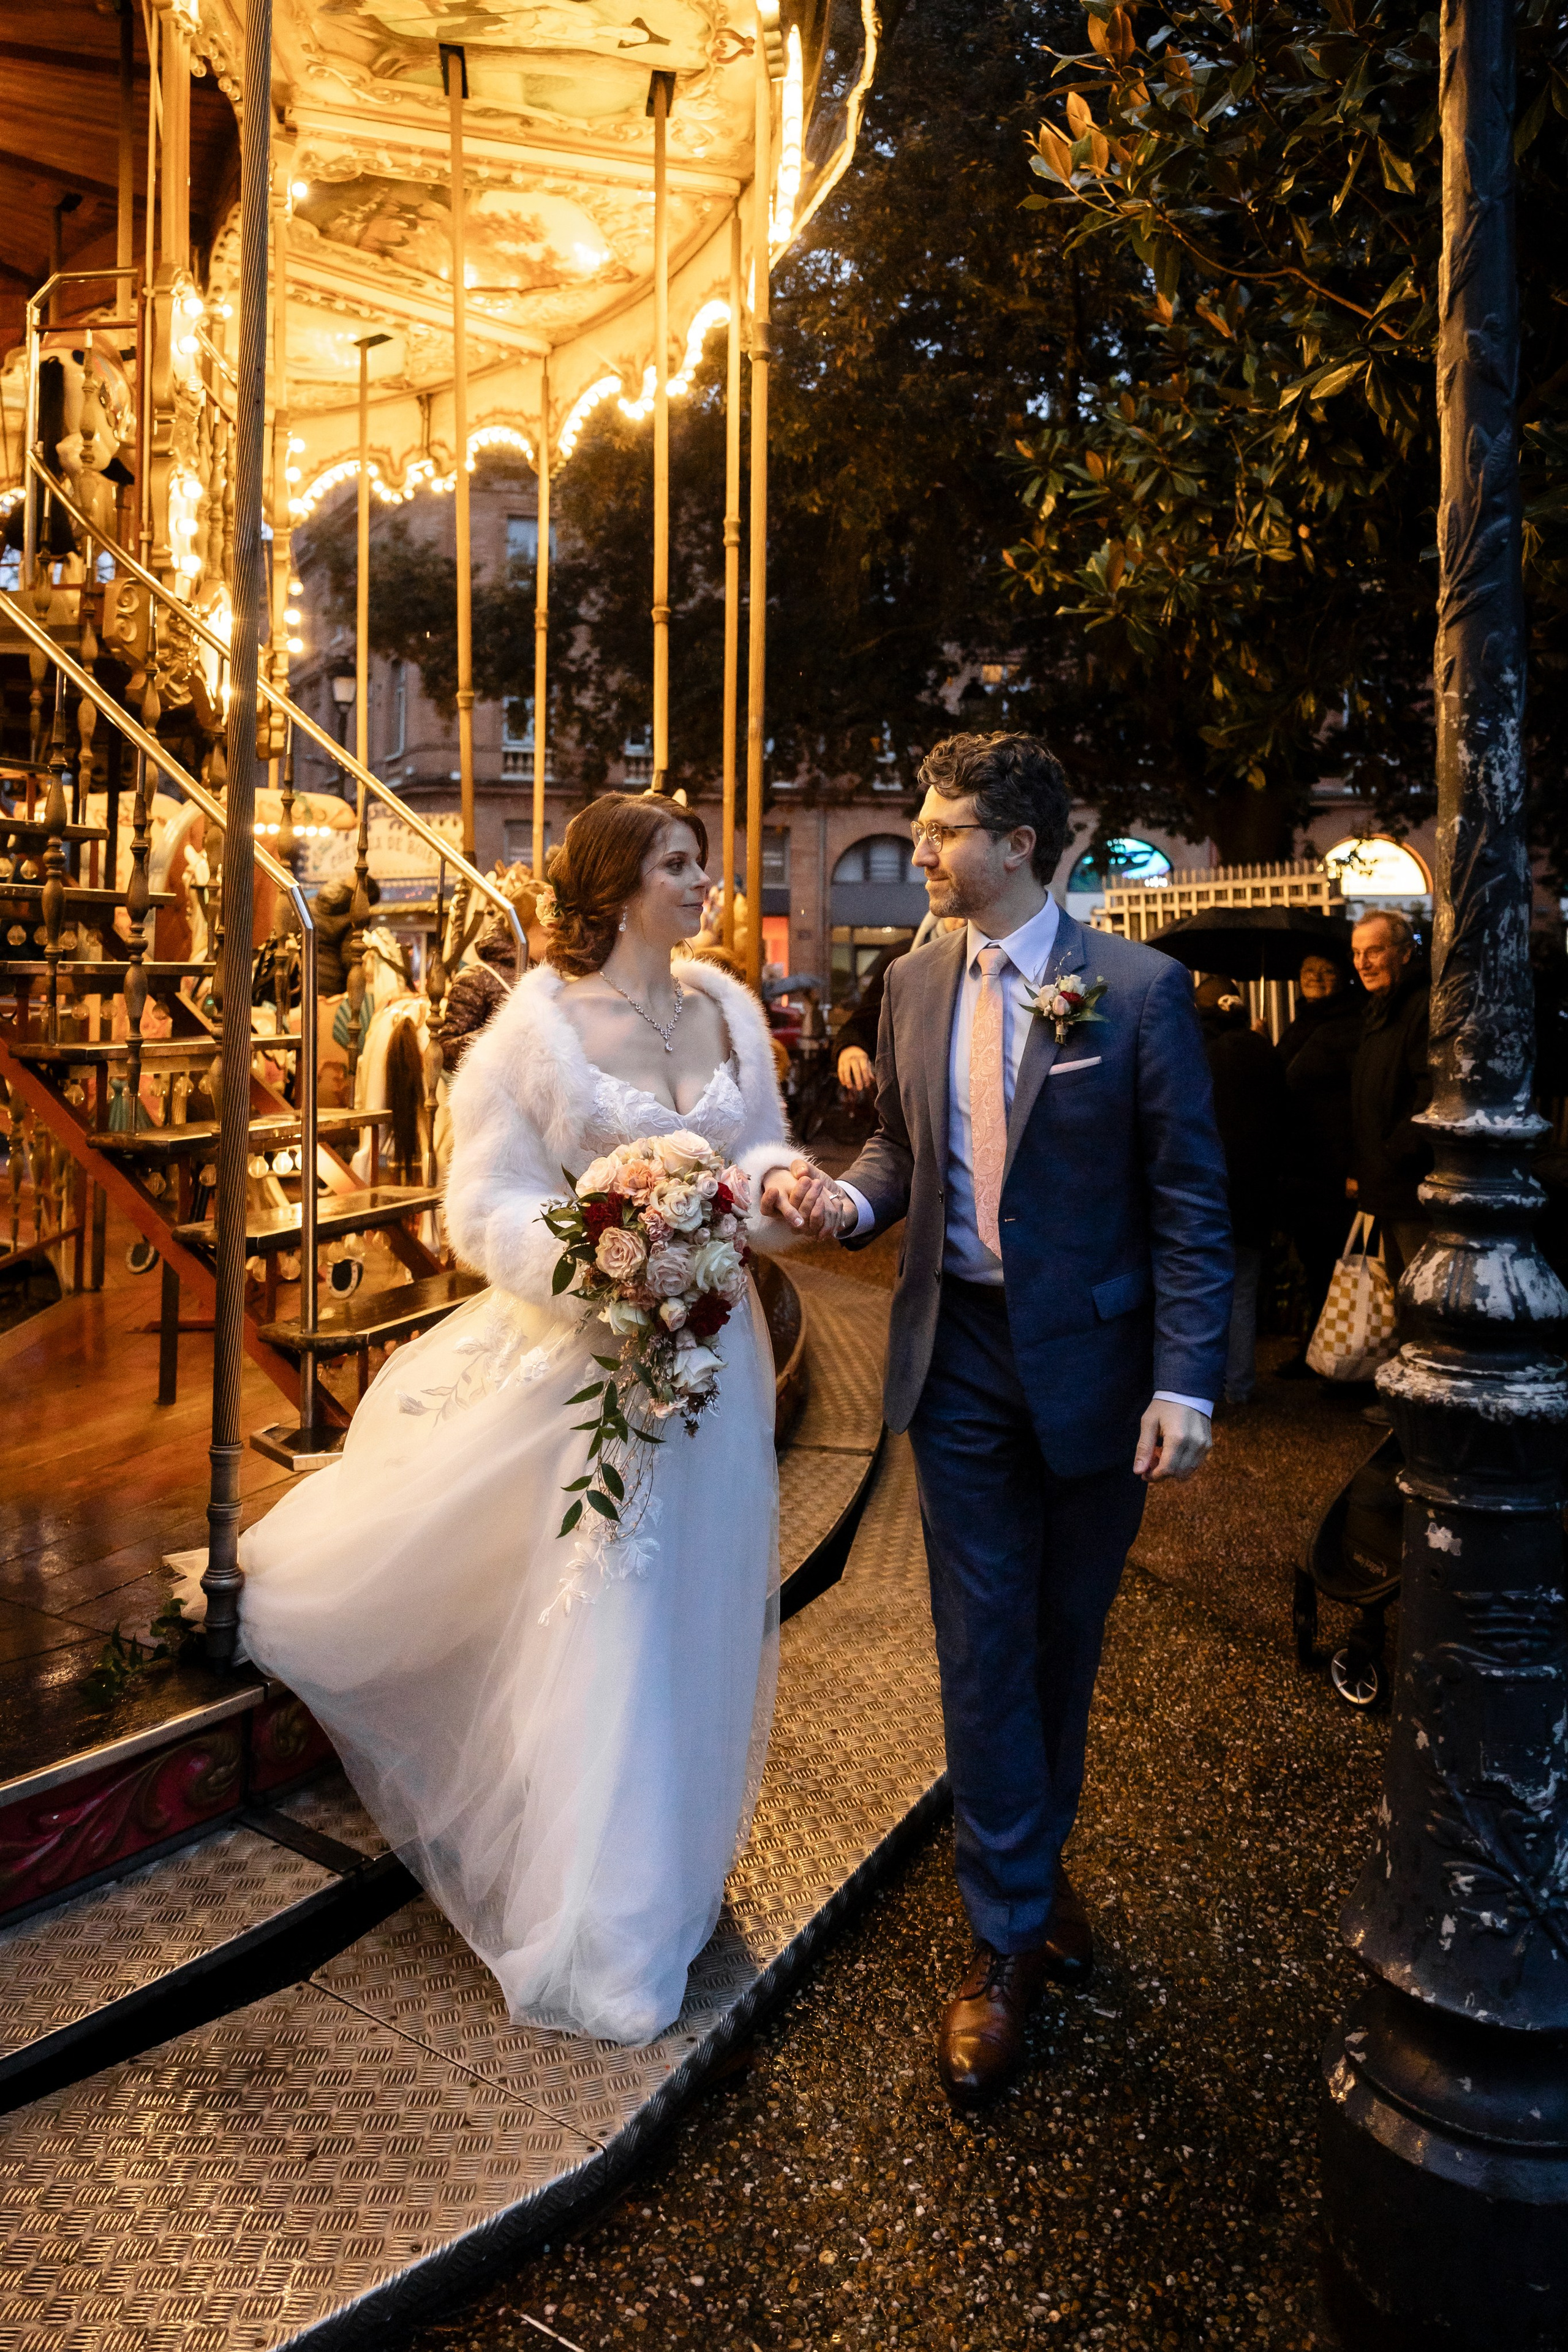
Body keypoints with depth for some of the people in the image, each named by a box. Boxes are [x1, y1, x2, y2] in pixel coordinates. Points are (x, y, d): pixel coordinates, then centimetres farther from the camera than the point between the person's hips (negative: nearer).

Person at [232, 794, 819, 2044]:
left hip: (714, 1349, 5)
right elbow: (488, 1205, -9)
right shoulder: (538, 1021, -10)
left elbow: (762, 1150, 11)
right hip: (592, 1353, -5)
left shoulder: (728, 1004, 4)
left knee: (699, 1605, 15)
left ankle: (674, 1875, 40)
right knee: (600, 1627, 2)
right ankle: (601, 1936, 22)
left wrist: (779, 1190, -13)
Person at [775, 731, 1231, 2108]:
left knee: (1065, 1642, 16)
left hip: (1093, 1363, -2)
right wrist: (853, 1201, -7)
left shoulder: (1138, 989, -9)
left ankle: (1036, 1859, 41)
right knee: (983, 1647, 6)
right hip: (962, 1361, 3)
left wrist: (1186, 1381, -16)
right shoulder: (916, 986, 4)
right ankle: (1011, 1939, 21)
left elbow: (1190, 1203, -9)